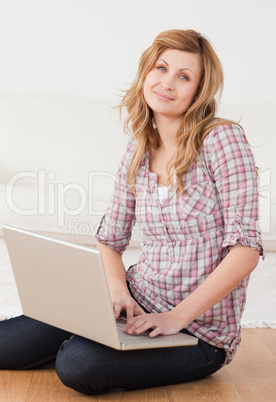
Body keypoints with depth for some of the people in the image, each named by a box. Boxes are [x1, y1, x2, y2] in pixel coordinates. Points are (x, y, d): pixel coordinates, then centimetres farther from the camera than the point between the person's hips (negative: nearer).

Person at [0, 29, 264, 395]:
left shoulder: (222, 139, -13)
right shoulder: (137, 153, 5)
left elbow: (246, 248, -18)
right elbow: (109, 241, 10)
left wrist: (177, 316, -20)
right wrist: (119, 292, -10)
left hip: (199, 329, -4)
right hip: (137, 304, 5)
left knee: (77, 364, -27)